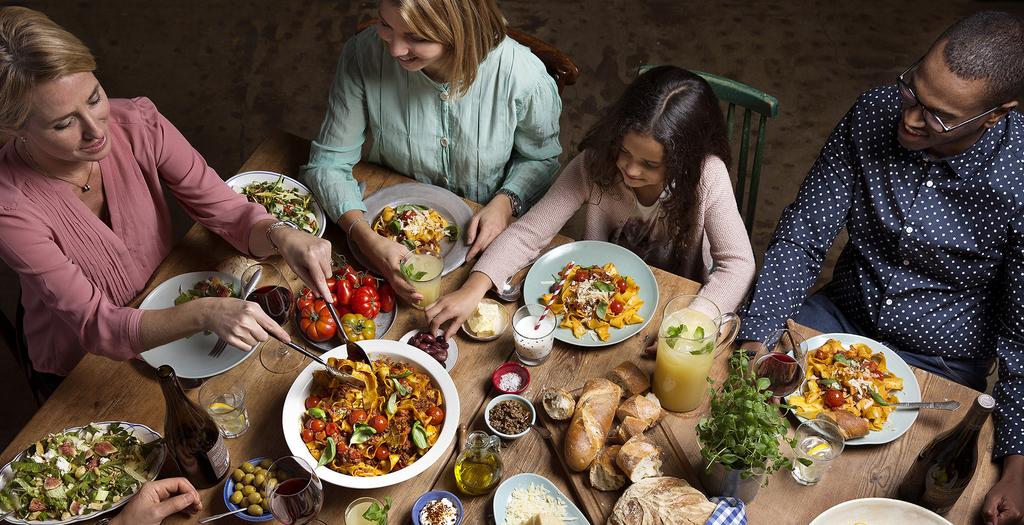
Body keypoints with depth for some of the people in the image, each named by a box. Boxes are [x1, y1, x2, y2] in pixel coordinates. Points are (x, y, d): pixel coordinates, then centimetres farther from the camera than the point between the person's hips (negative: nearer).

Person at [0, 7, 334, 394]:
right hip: (82, 370, -3)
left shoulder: (136, 125, -20)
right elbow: (97, 326, -29)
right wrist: (204, 314, -47)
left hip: (165, 313, 3)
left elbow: (224, 209, -15)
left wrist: (280, 235, -38)